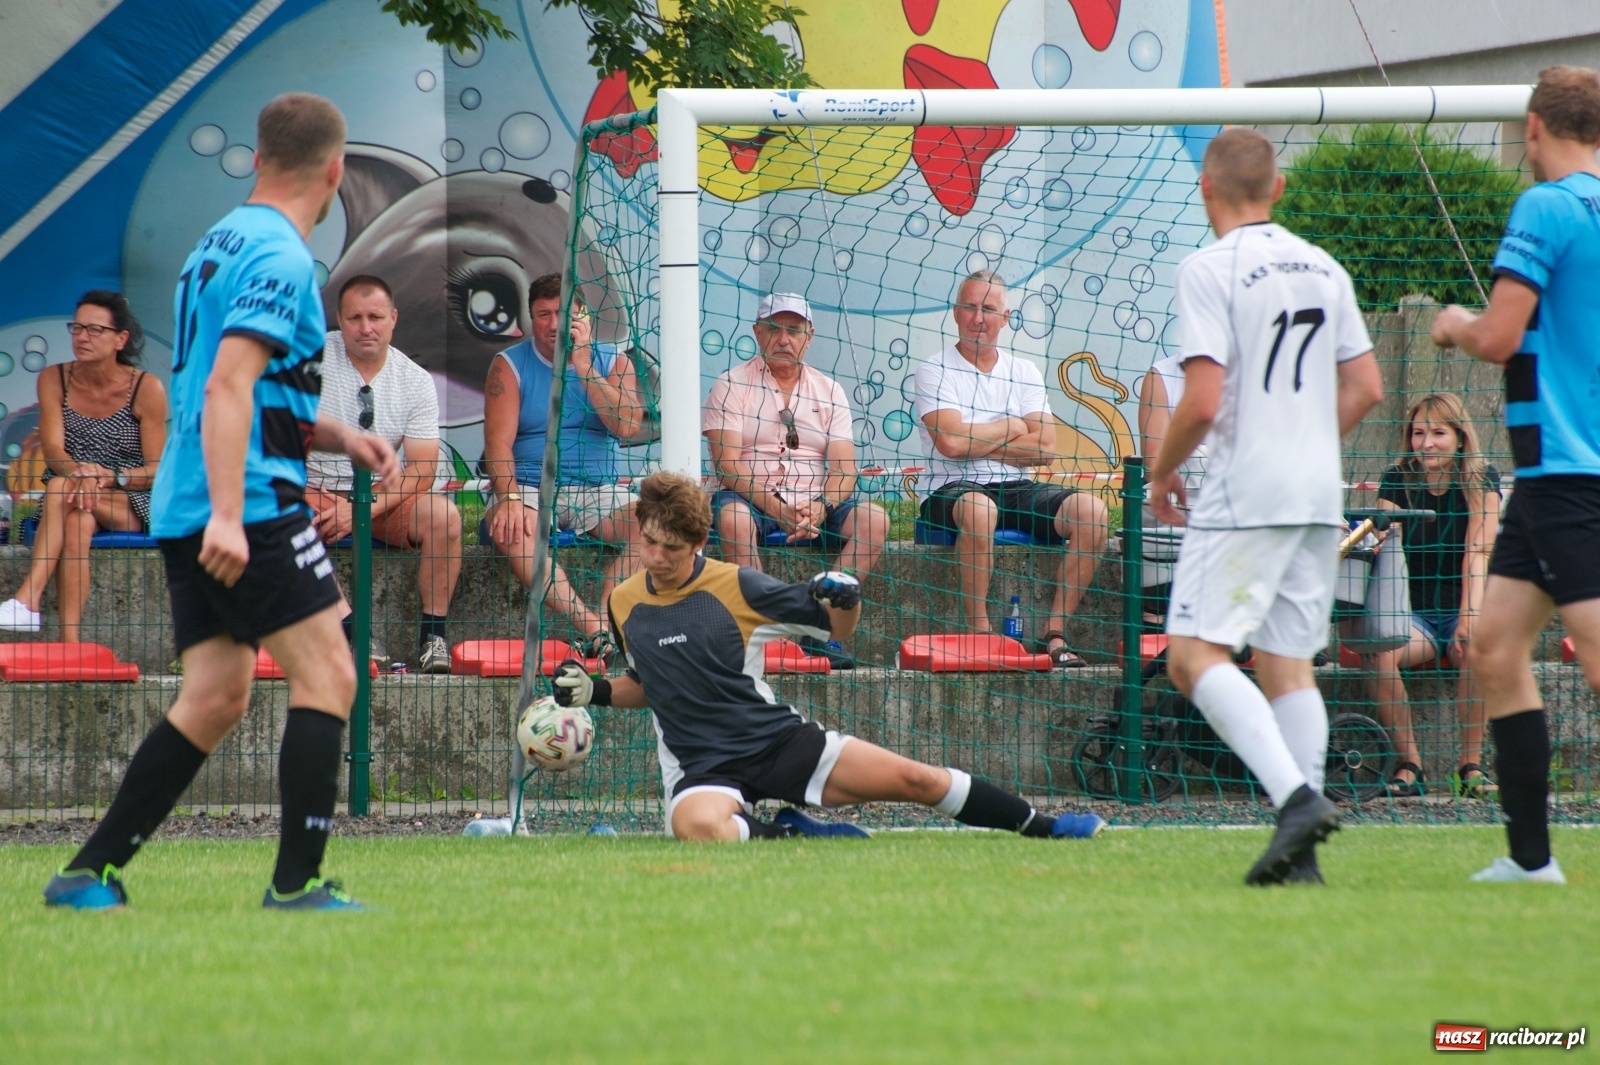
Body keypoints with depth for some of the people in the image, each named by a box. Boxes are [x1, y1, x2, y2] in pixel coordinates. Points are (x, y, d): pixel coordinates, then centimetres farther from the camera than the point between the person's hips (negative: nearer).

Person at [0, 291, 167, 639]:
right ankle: (70, 645, -51)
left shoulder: (146, 389, -6)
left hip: (132, 508, -2)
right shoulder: (55, 380, 3)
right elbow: (53, 450, -9)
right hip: (64, 506, 2)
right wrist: (79, 471, -32)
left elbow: (158, 470, -6)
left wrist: (110, 477, -26)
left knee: (61, 487, -33)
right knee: (77, 523, -36)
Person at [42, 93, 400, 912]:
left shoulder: (219, 244, 19)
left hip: (186, 509, 9)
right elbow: (227, 387, -21)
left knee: (215, 697, 7)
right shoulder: (279, 259, -11)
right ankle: (296, 882, -11)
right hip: (252, 504, -9)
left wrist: (338, 438, 23)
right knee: (325, 674, -6)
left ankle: (89, 873, 4)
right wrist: (228, 515, -27)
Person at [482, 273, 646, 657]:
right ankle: (591, 627, -43)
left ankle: (607, 618, -38)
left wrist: (583, 366, -12)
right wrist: (509, 497, -24)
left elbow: (628, 427, -9)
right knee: (509, 529, -36)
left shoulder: (612, 362, 8)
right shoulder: (510, 365, 4)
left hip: (599, 489, 2)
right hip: (531, 486, -2)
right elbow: (498, 441, -7)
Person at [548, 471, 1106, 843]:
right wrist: (594, 692, 4)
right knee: (697, 827, -40)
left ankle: (1041, 827, 13)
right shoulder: (624, 604, 3)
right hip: (703, 767, 0)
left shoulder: (736, 586, -4)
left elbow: (837, 630, 4)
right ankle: (793, 835, -14)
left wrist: (845, 601, -18)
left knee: (911, 778, -7)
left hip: (779, 740, 0)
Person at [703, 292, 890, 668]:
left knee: (874, 519, -23)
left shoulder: (829, 391, 13)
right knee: (732, 517, -37)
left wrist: (821, 507, -20)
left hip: (815, 503, 3)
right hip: (755, 499, -3)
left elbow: (843, 467, 3)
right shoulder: (732, 384, 3)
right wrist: (779, 510, -22)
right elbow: (727, 464, -9)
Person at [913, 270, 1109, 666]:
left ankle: (1054, 633, -19)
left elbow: (1044, 448, 1)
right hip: (952, 489, -5)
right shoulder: (935, 370, 1)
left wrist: (975, 443, -7)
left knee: (1090, 510, -21)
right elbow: (950, 442, -14)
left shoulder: (1024, 372, 13)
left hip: (1017, 490, 5)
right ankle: (979, 634, -31)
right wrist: (1011, 428, -1)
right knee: (978, 509, -41)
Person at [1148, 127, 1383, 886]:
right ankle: (1301, 852, 2)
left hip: (1245, 496, -7)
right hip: (1319, 495, 7)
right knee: (1288, 660, 9)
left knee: (1194, 652, -7)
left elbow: (1203, 402, -16)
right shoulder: (1322, 269, 12)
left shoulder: (1210, 269, -10)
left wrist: (1162, 472, 0)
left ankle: (1296, 795, -25)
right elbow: (1365, 388, 14)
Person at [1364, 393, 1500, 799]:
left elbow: (1477, 553, -13)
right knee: (1379, 654, -31)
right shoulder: (1398, 481, 4)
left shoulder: (1481, 480, -1)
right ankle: (1409, 765, -21)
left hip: (1463, 612, -1)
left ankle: (1471, 764, -22)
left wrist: (1470, 620, -26)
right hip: (1415, 616, 1)